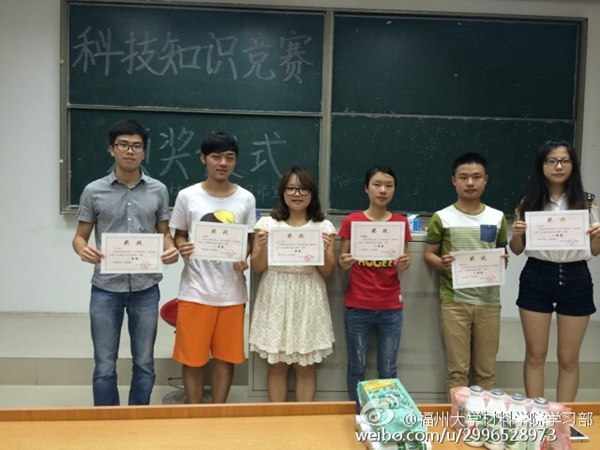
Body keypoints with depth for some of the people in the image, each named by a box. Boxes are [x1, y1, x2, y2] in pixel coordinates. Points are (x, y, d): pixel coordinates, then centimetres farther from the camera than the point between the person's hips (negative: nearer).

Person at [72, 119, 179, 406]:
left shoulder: (158, 190, 3)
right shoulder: (94, 191, 0)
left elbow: (164, 233, 9)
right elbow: (80, 236, 4)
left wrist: (171, 249, -14)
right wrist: (83, 249, -20)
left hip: (146, 288, 1)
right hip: (106, 288, -1)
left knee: (144, 363, 12)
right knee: (104, 366, 7)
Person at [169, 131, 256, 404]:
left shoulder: (246, 199, 3)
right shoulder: (187, 196, -1)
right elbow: (178, 236, 7)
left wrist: (244, 260, -11)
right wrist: (182, 248, -16)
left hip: (232, 291, 2)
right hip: (195, 290, -1)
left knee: (226, 356, 10)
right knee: (192, 357, 6)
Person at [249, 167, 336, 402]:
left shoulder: (324, 227, 3)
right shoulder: (267, 223, 2)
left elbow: (327, 272, 2)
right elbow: (257, 268, 2)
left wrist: (324, 250, -16)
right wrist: (262, 247, -16)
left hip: (308, 301, 0)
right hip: (276, 300, 0)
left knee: (306, 366, 8)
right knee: (276, 364, 8)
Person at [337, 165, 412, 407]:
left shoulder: (401, 222, 4)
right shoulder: (351, 221, -1)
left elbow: (404, 263, 8)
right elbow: (341, 262, 2)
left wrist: (404, 264, -15)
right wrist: (344, 263, -20)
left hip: (391, 308, 2)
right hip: (357, 307, -1)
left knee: (388, 370, 7)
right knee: (357, 368, 6)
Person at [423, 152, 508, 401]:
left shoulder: (497, 217, 6)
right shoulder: (441, 218, -2)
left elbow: (501, 252, 16)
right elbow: (428, 254, 3)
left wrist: (503, 261, -7)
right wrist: (442, 264, -18)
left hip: (488, 300, 3)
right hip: (454, 301, -2)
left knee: (486, 369, 10)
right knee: (457, 368, 3)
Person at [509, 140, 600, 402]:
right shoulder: (528, 203, 2)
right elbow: (517, 250, 7)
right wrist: (516, 234, -14)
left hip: (575, 280, 0)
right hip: (536, 279, 0)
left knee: (569, 358, 9)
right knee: (535, 354, 7)